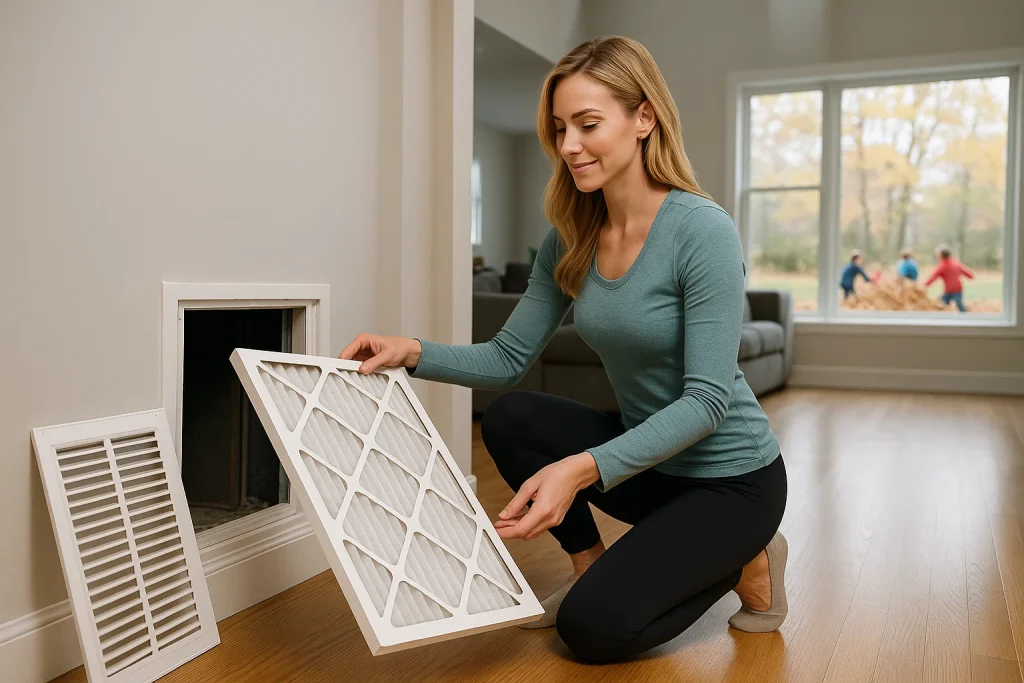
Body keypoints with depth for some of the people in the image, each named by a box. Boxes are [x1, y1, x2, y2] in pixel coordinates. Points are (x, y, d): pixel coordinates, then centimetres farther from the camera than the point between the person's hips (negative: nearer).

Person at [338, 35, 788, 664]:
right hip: (647, 459, 6)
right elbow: (509, 358, -1)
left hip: (730, 477, -6)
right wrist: (414, 353, -19)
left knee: (593, 628, -16)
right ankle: (590, 565, 6)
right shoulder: (570, 242, -3)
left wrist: (584, 468, -38)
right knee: (512, 418, -12)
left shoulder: (702, 230, -23)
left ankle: (745, 564, 8)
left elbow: (708, 400, -27)